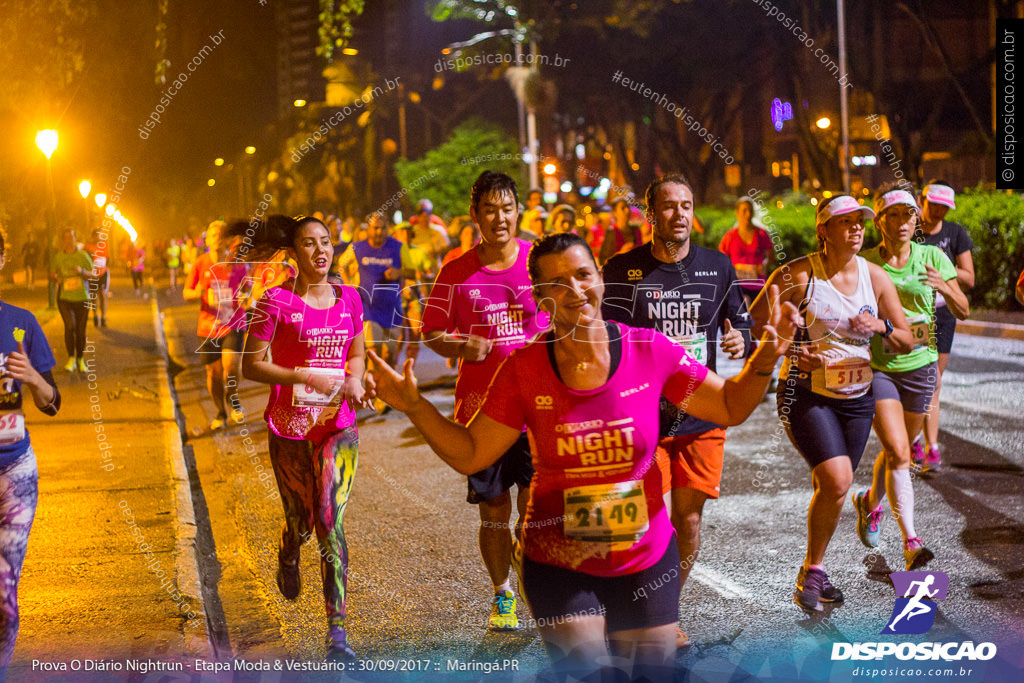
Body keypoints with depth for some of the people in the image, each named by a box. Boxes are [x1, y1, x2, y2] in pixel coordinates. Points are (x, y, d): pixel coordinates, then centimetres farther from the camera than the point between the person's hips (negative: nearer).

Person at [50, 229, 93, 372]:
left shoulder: (83, 255, 1)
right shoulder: (57, 257, 3)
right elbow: (52, 274, 12)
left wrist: (82, 272, -18)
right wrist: (56, 278, -12)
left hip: (82, 297, 0)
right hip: (64, 297, 0)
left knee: (81, 330, 4)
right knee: (69, 326, -16)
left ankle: (80, 360, 20)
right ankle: (71, 359, -2)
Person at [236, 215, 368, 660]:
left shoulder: (349, 298, 4)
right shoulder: (276, 302, -9)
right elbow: (251, 366, -8)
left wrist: (354, 378, -4)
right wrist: (307, 377, -19)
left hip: (338, 425, 2)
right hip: (289, 428, -2)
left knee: (331, 520, -12)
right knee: (301, 521, 12)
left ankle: (337, 630, -11)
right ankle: (288, 558, 52)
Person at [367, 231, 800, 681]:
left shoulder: (649, 350, -10)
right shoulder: (523, 370, -10)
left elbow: (731, 408, 0)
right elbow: (469, 455, -5)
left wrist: (764, 360, -18)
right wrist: (413, 404, -16)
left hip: (647, 559, 1)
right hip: (559, 567, -1)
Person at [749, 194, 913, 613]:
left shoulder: (875, 277, 3)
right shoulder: (798, 275, -10)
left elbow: (906, 343, 7)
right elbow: (753, 324, -6)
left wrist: (882, 327, -15)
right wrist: (791, 352, -20)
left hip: (857, 397, 5)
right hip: (807, 394, -5)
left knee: (829, 489, 10)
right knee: (836, 482, -20)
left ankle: (813, 573, 29)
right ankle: (812, 572, -1)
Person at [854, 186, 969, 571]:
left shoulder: (932, 257, -3)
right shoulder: (866, 264, -7)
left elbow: (963, 312, -1)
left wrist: (943, 287, -20)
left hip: (919, 367, 3)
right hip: (878, 367, -3)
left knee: (898, 451, 16)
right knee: (898, 453, -15)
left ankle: (870, 502, 45)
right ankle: (910, 542, -12)